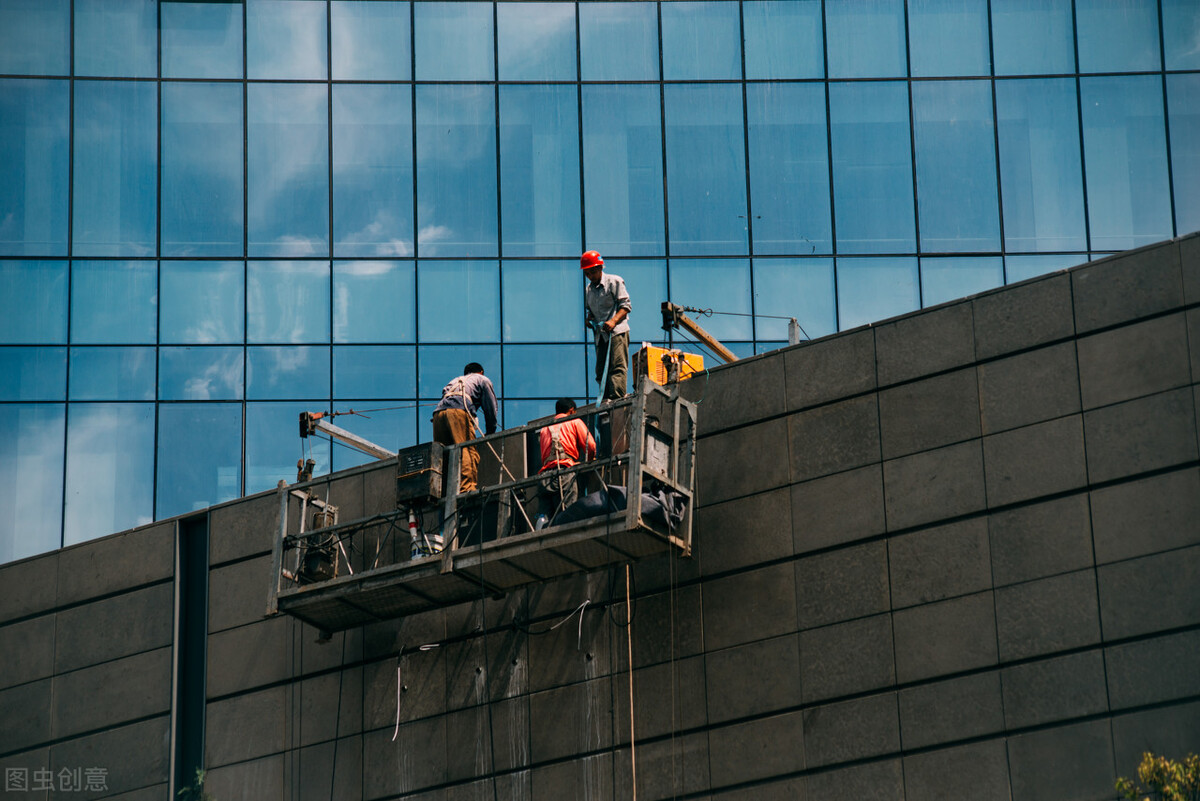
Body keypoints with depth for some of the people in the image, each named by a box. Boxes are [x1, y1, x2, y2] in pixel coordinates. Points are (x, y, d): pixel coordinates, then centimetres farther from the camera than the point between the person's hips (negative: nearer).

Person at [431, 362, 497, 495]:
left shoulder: (455, 381, 42)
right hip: (459, 411, -5)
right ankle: (467, 487, -34)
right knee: (469, 450, -15)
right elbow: (490, 408, 20)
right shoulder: (483, 380, 28)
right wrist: (490, 432, 27)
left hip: (439, 412, 5)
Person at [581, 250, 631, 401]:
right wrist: (589, 319, 5)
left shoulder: (614, 281, -1)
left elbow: (625, 305, -6)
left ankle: (617, 397, -26)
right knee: (600, 370, 3)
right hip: (600, 334, 7)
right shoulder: (589, 289, 18)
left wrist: (614, 321, -20)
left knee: (617, 366, -17)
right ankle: (605, 400, 5)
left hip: (617, 331, -7)